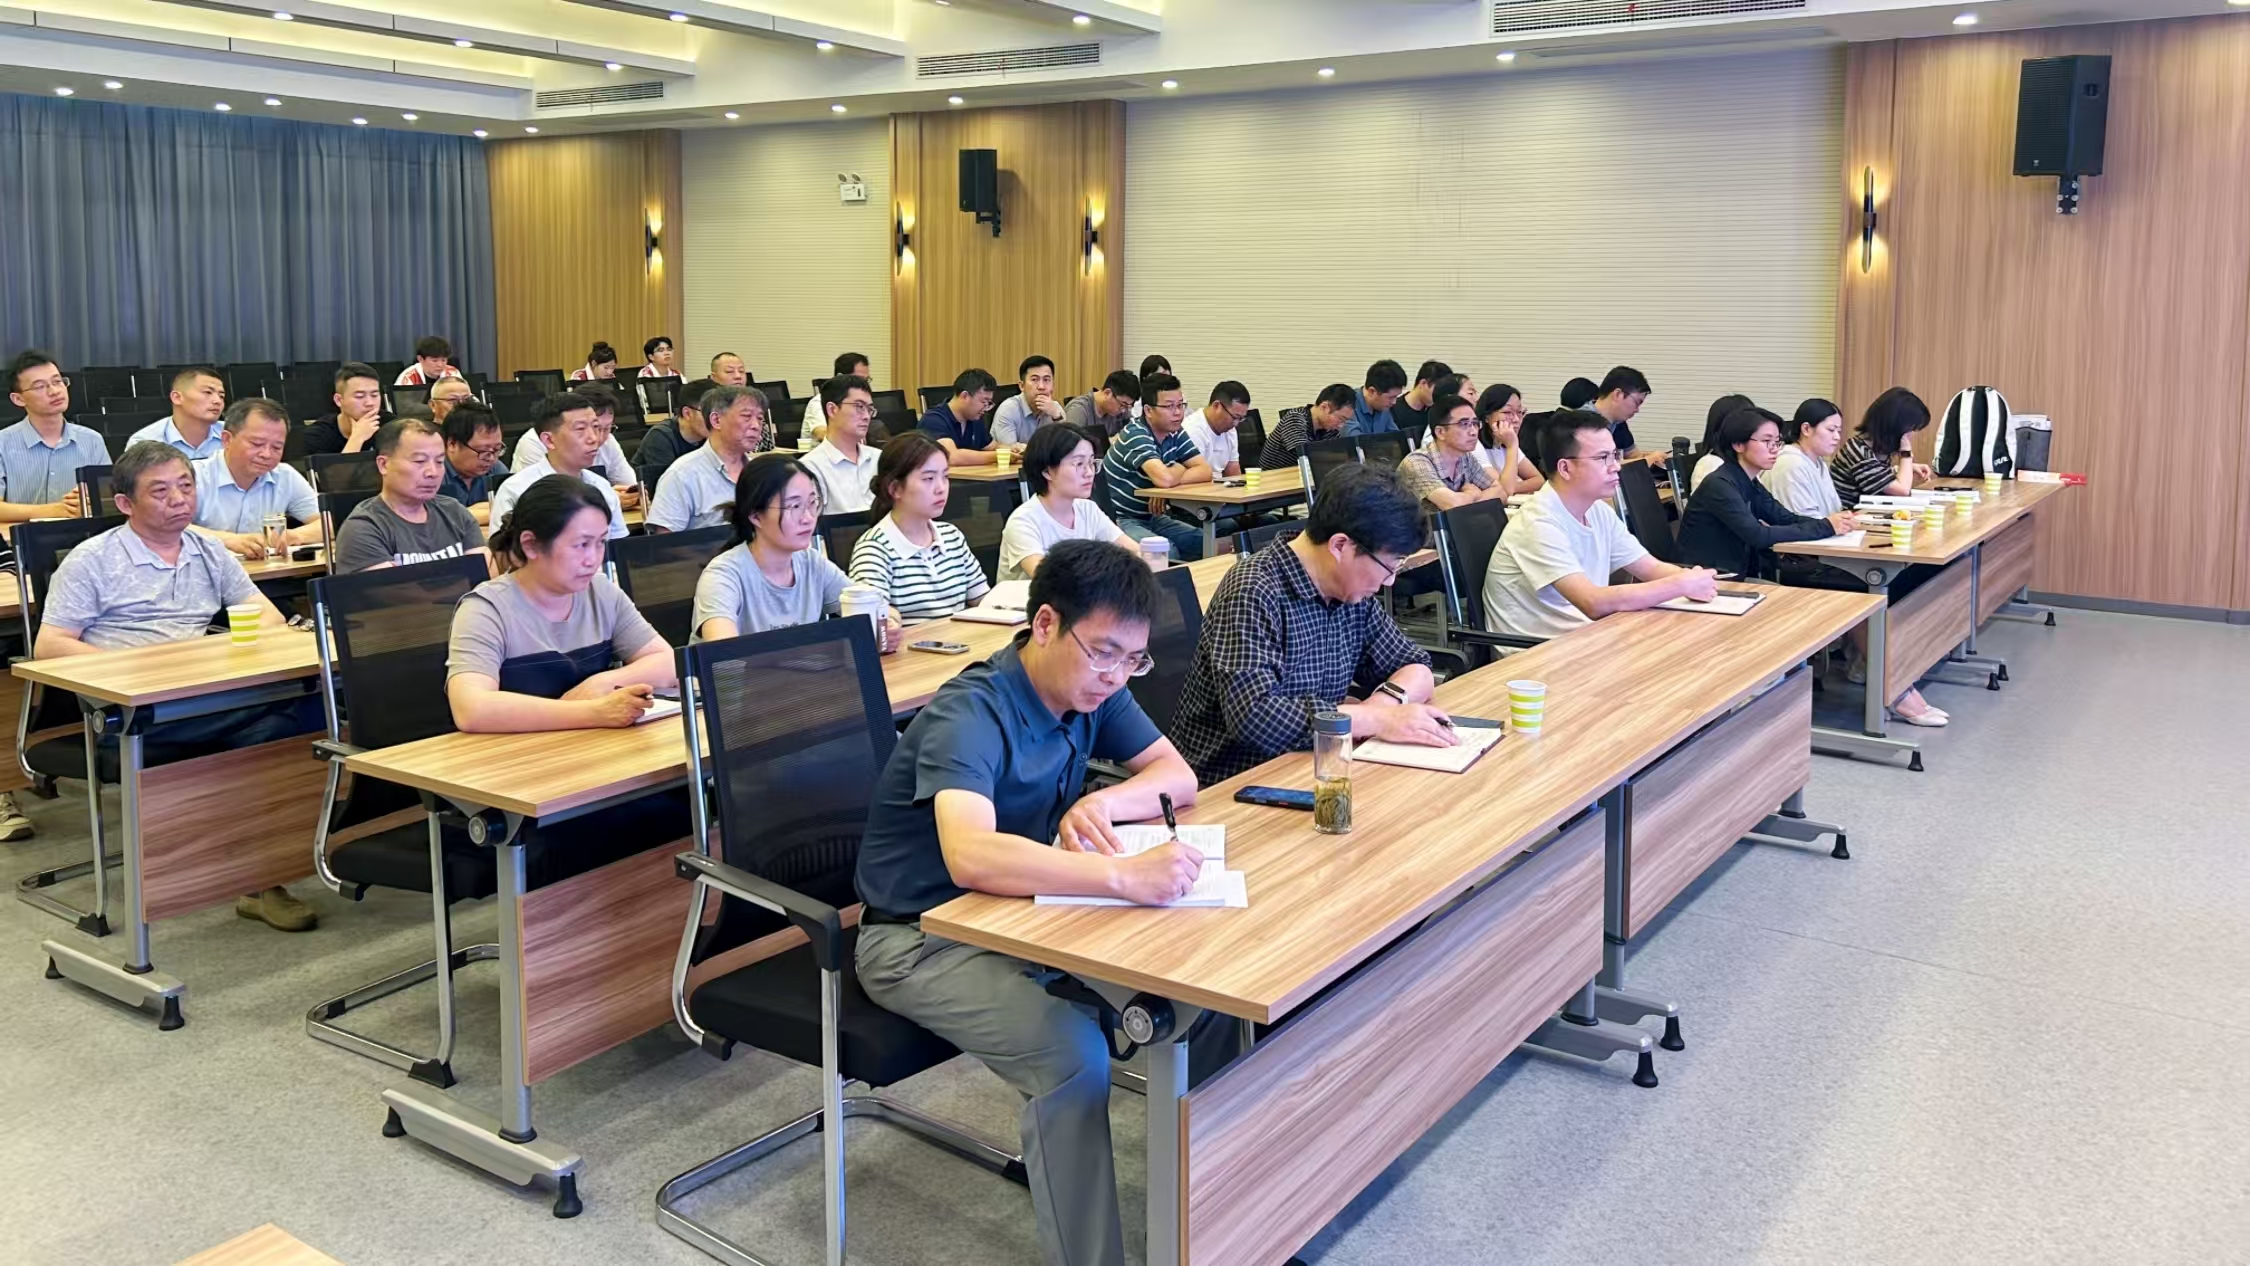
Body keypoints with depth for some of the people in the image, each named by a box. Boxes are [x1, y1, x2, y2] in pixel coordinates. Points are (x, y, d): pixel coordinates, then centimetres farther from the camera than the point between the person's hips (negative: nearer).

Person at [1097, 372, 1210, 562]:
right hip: (1120, 519, -8)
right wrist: (1180, 469, -10)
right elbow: (1164, 478, -33)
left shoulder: (1176, 433, 5)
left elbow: (1205, 471, -2)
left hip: (1152, 517, 8)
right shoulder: (1135, 435, -20)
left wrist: (1174, 476, -19)